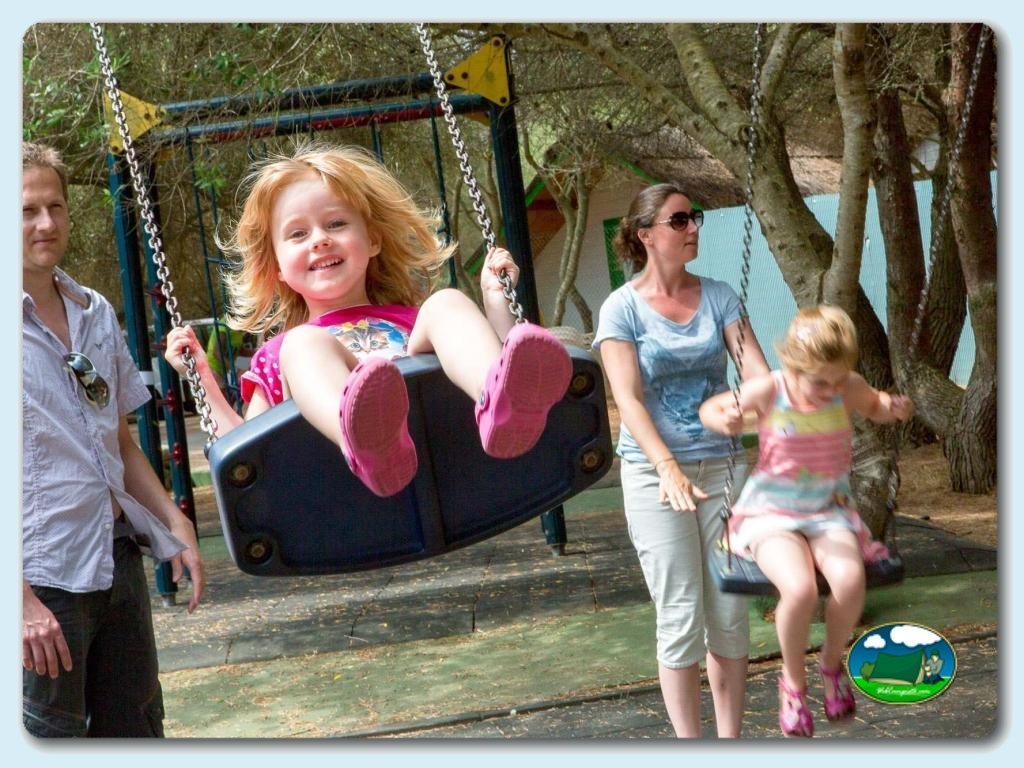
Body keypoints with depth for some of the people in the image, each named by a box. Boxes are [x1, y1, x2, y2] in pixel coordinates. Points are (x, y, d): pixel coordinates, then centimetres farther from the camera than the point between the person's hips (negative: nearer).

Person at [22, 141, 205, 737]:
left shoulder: (95, 313, 9)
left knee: (136, 725, 15)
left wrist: (175, 524, 7)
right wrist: (21, 598, -18)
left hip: (119, 559, 6)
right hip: (40, 578, -6)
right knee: (53, 732, 5)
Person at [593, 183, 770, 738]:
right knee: (681, 616, -2)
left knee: (730, 614, 6)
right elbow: (628, 399, -14)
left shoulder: (718, 296, 5)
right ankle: (688, 745, 11)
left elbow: (759, 372, -4)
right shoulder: (622, 308, -5)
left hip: (721, 464, 3)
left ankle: (731, 739, 19)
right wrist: (668, 467, -29)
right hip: (653, 473, -3)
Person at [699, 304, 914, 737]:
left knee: (850, 580, -29)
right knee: (800, 589, -30)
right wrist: (725, 420, -23)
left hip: (829, 511, 3)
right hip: (771, 513, -3)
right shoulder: (768, 391, -14)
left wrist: (894, 408, -6)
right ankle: (793, 681, 0)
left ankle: (832, 662, 4)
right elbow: (708, 409, 0)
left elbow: (875, 407, 17)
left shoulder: (849, 389, -7)